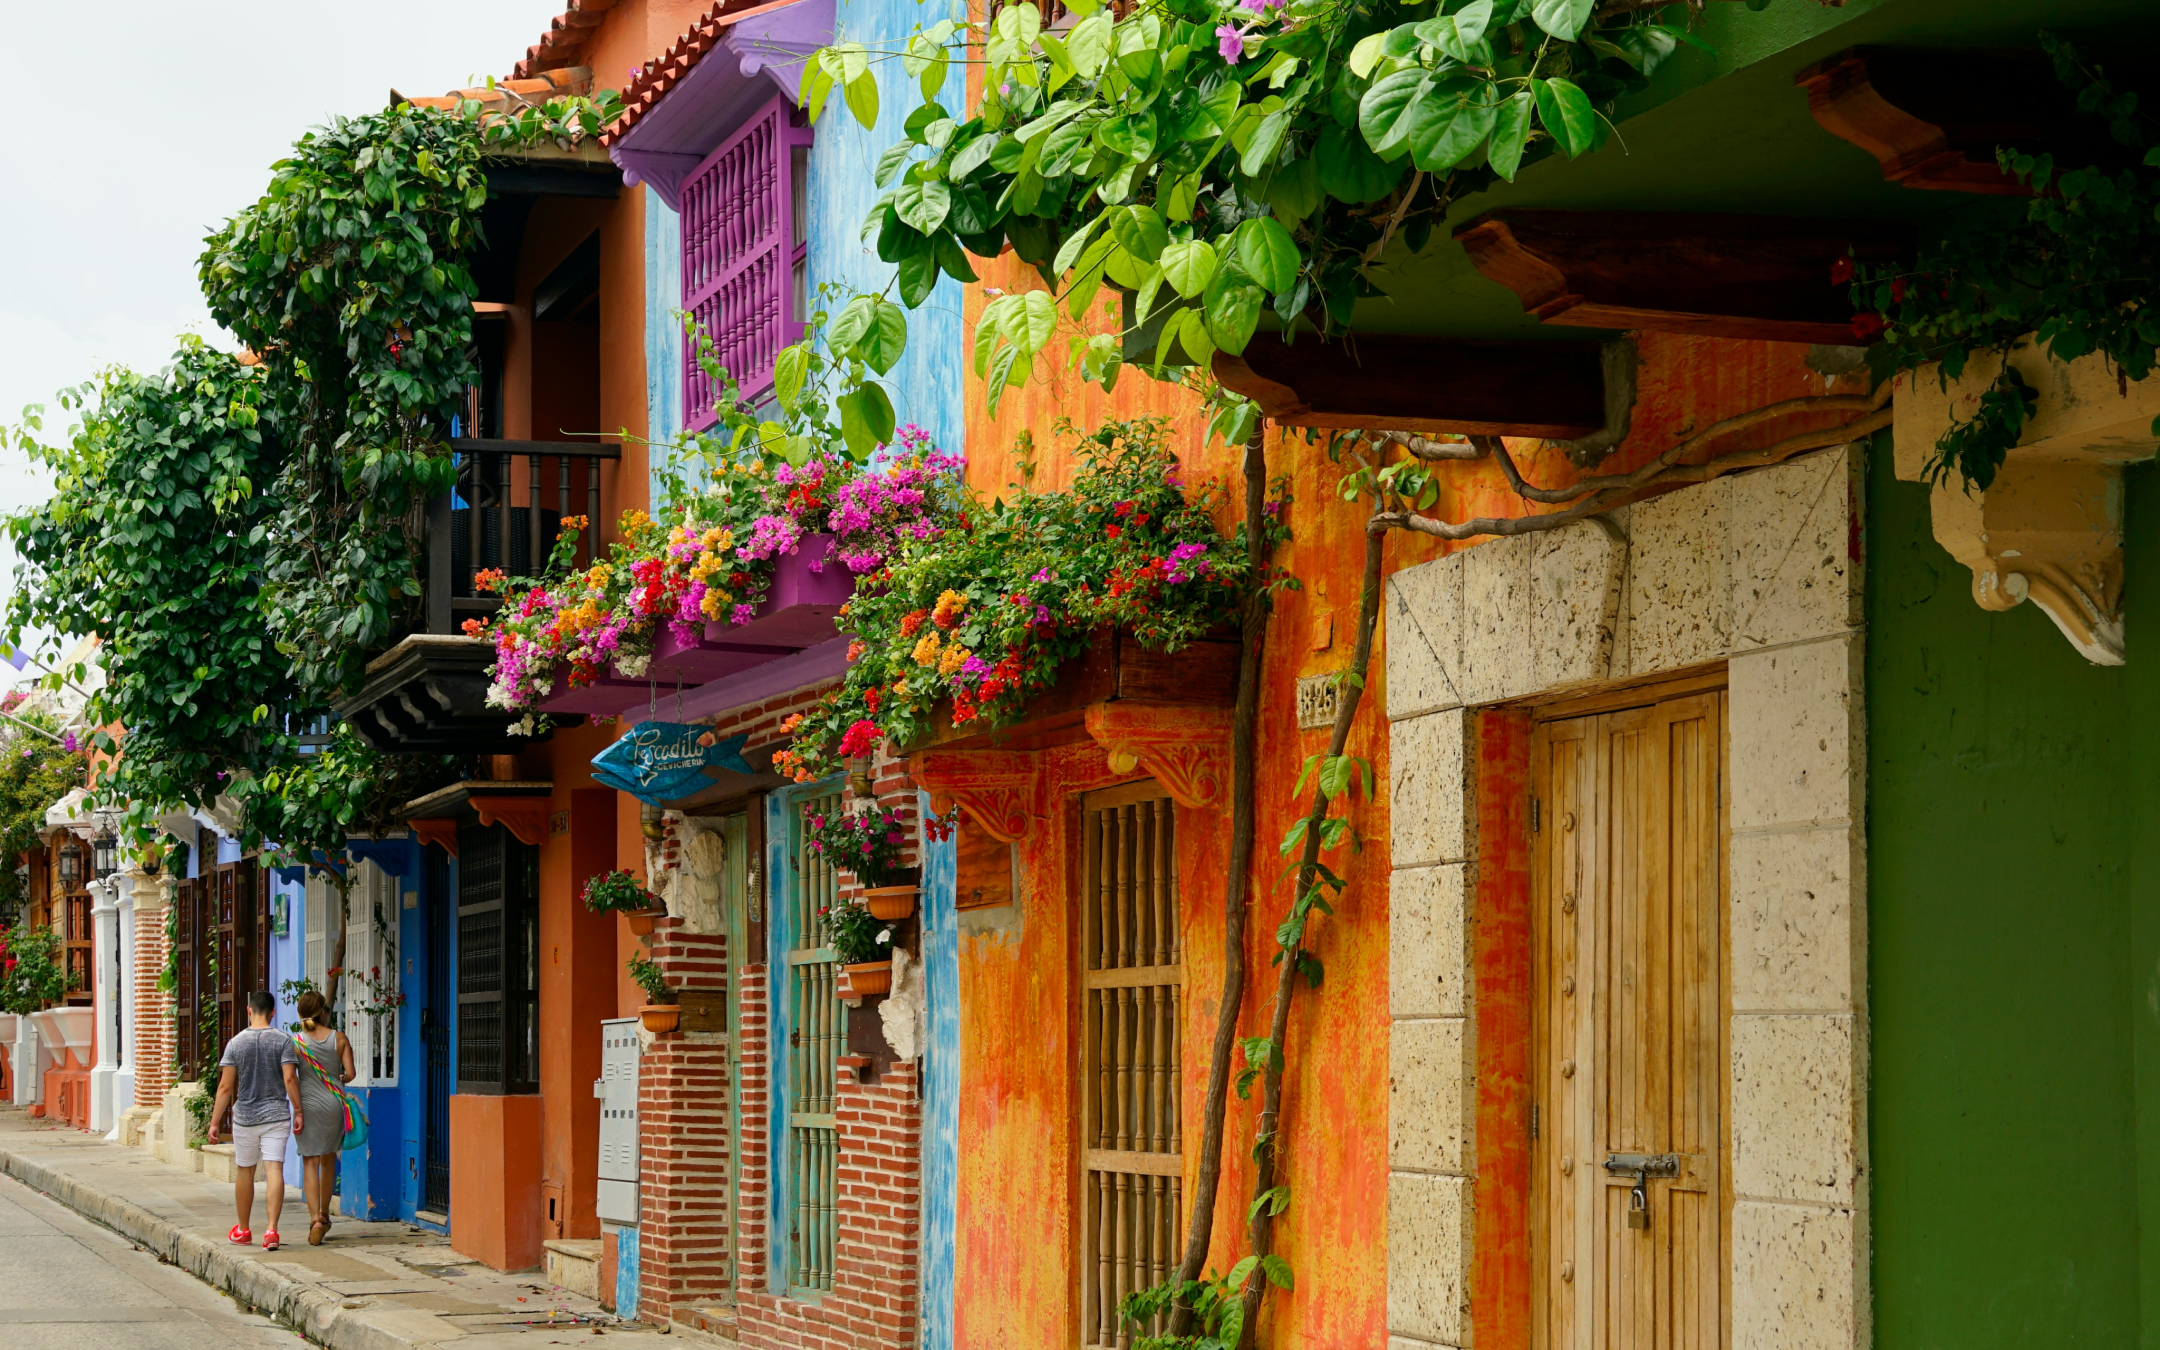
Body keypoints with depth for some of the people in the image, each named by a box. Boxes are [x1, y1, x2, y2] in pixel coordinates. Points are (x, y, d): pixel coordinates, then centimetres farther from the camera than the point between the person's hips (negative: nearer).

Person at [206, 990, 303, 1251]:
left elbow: (225, 1086, -3)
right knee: (274, 1170, -6)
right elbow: (290, 1078, -11)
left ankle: (243, 1231, 26)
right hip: (276, 1115, -1)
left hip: (245, 1116, 1)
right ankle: (271, 1229, -18)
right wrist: (298, 1111, -3)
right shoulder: (283, 1041, -4)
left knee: (244, 1171, 14)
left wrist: (215, 1122, 1)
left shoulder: (236, 1043, -2)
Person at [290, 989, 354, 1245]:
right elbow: (350, 1073, -1)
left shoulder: (296, 1042, -5)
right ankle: (324, 1214, 29)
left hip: (308, 1104, -2)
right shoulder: (339, 1038, -1)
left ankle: (314, 1219, -15)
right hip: (334, 1104, 2)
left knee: (310, 1163, -2)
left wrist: (297, 1109, 8)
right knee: (328, 1160, 18)